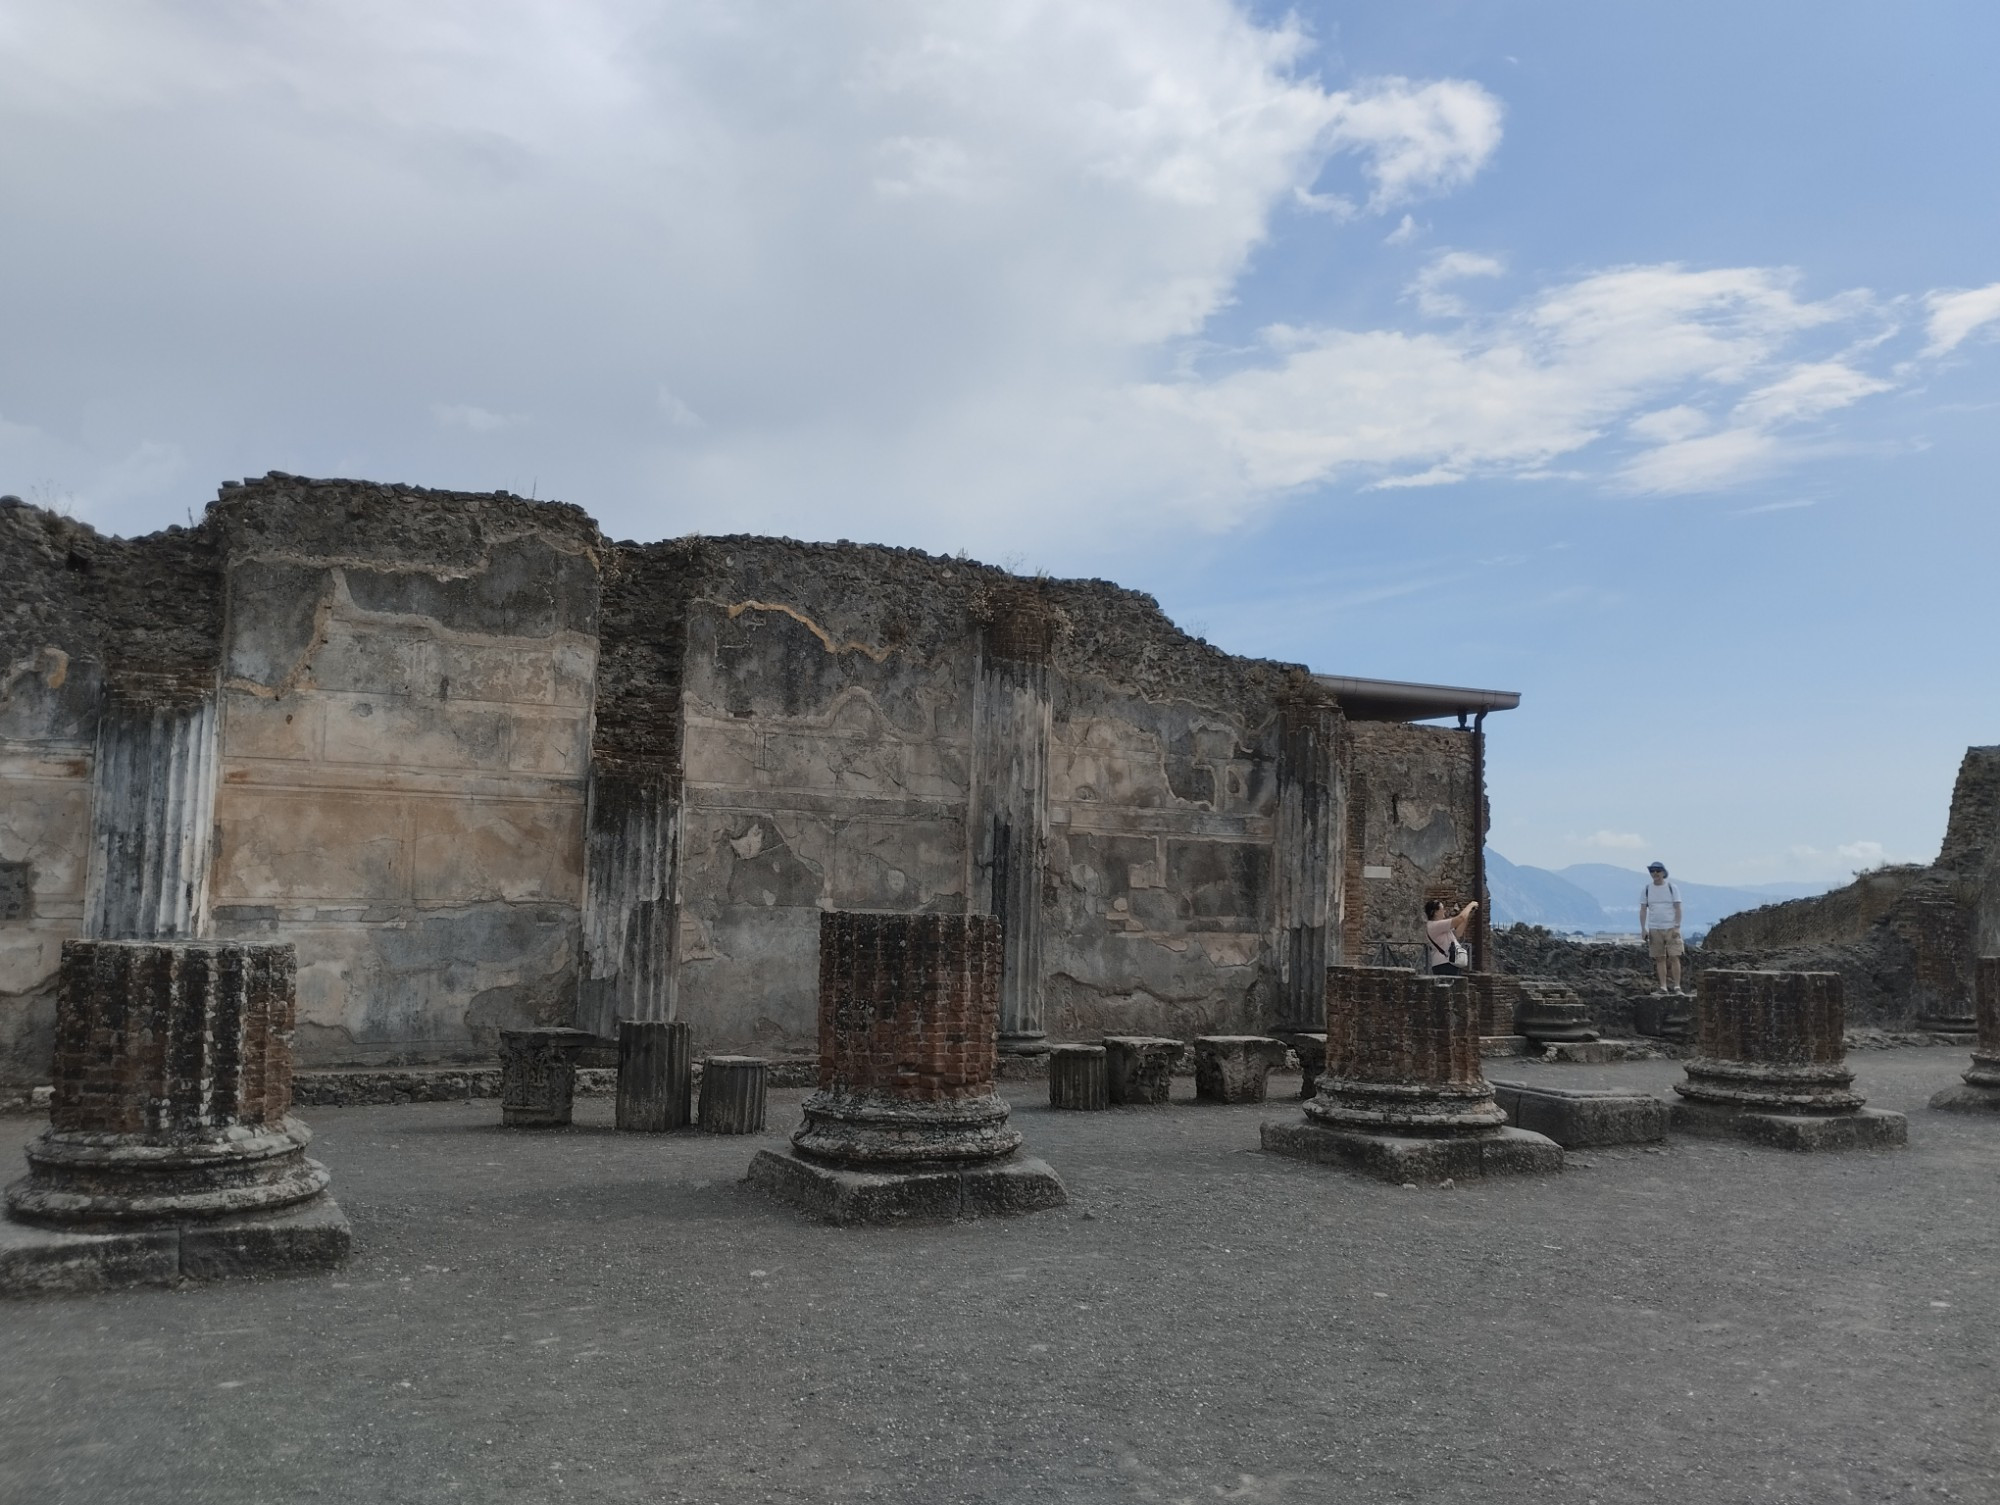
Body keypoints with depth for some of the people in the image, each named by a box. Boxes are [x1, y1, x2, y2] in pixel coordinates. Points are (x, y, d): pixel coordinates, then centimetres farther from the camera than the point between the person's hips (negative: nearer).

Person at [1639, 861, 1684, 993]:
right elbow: (1643, 910, 9)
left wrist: (1677, 927, -9)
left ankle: (1677, 986, -4)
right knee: (1660, 959, 2)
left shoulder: (1672, 888, 3)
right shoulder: (1647, 889, 8)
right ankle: (1663, 987, 5)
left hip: (1671, 928, -2)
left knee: (1674, 957, -7)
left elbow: (1678, 909, 0)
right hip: (1654, 929, 2)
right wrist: (1643, 928, 1)